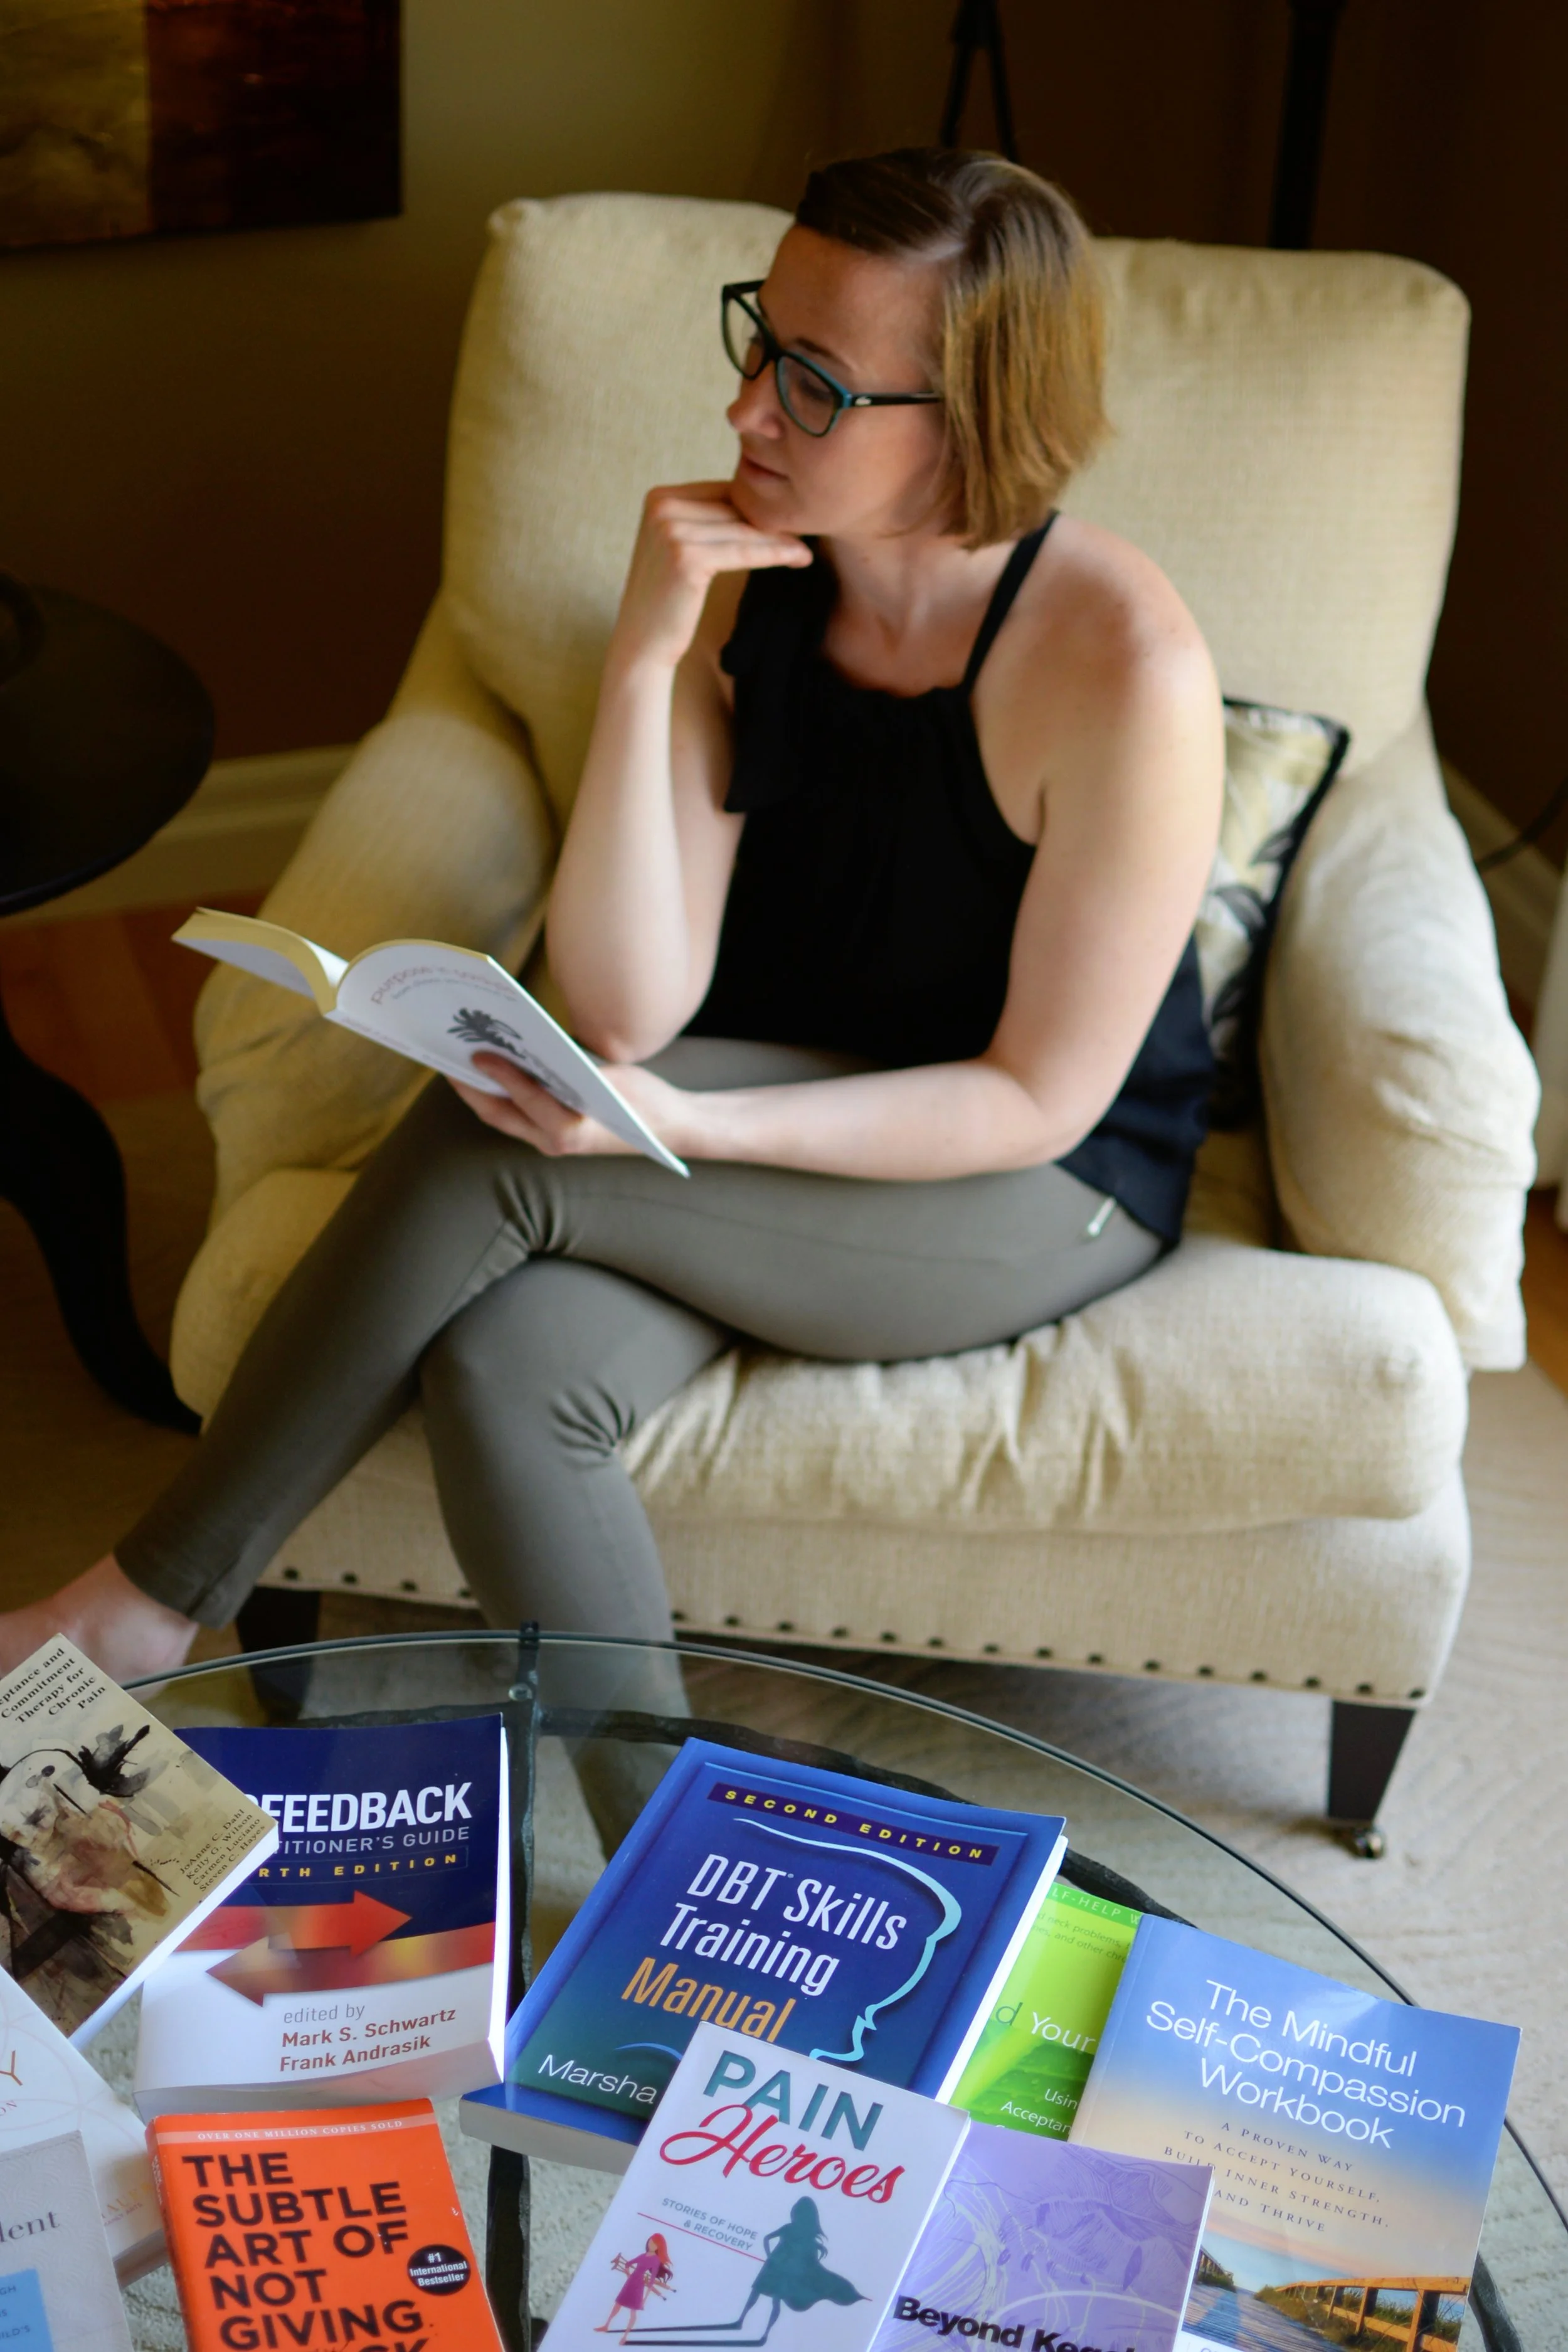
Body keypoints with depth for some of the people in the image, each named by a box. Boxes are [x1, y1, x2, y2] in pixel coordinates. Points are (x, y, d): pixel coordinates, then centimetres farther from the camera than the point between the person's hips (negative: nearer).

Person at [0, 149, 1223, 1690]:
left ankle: (158, 1598, -5)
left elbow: (1039, 1099, -17)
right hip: (771, 1126, 5)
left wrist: (692, 1127, -30)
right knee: (506, 1375, -27)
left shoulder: (1120, 669, -25)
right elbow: (626, 1014, -16)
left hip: (1047, 1196, -4)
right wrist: (641, 661, -27)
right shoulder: (740, 576, -10)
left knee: (489, 1143, -24)